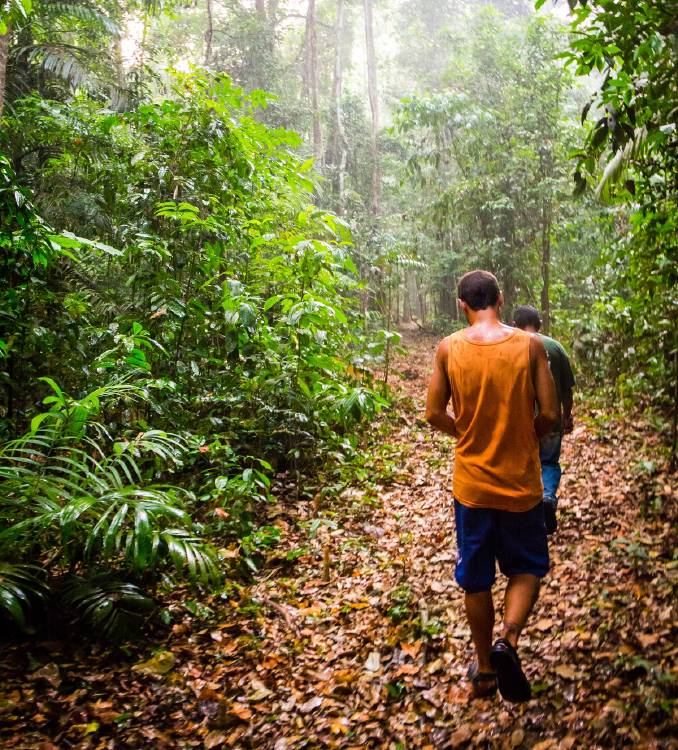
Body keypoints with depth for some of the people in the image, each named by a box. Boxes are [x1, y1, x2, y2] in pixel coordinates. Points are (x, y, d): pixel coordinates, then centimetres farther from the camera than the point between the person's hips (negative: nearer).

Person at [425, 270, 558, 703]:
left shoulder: (449, 348, -7)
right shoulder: (530, 345, -9)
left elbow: (435, 414, -3)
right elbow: (549, 414, -8)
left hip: (472, 483, 1)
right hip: (521, 481, -1)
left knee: (475, 577, 15)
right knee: (528, 567, 20)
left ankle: (485, 670, 28)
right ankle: (509, 639, -3)